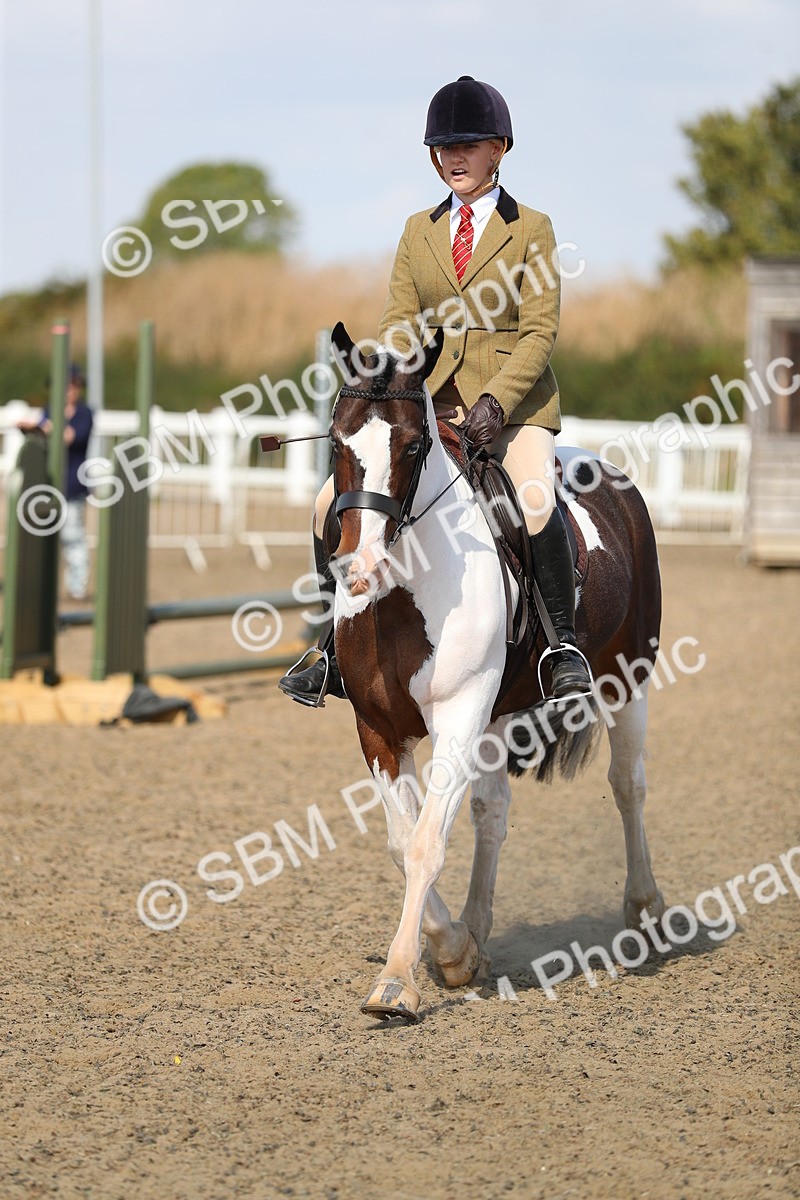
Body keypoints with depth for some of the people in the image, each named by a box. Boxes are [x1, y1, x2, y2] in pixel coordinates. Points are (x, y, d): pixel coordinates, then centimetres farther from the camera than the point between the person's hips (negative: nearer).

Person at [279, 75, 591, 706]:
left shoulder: (532, 229, 1)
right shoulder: (419, 231, 14)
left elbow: (540, 333, -7)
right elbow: (399, 326, 8)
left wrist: (496, 402, -22)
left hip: (515, 404, -4)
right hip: (432, 402, 4)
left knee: (535, 502, -35)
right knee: (334, 500, -11)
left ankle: (565, 642, -19)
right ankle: (334, 651, 2)